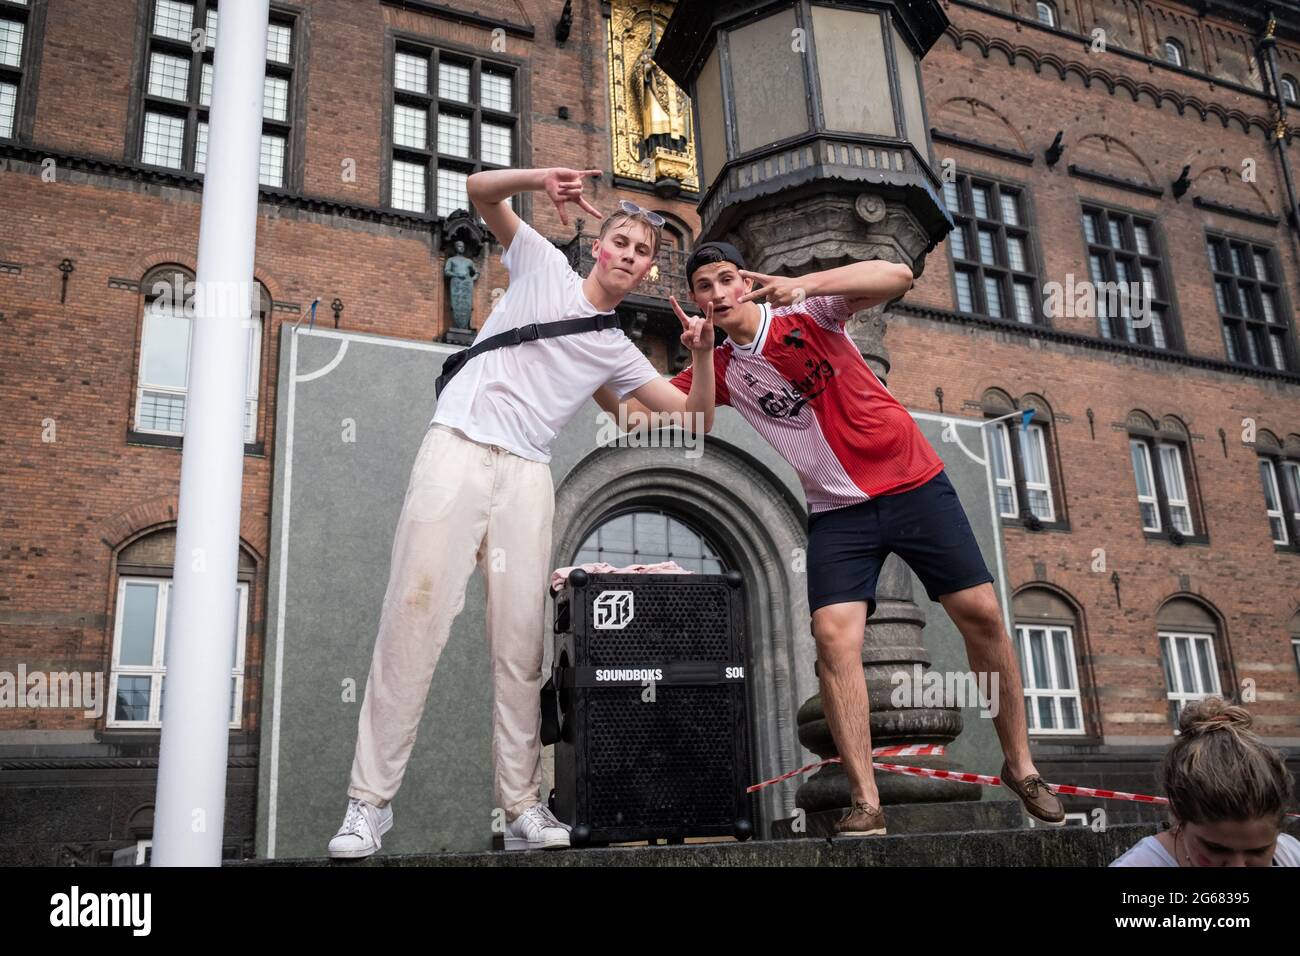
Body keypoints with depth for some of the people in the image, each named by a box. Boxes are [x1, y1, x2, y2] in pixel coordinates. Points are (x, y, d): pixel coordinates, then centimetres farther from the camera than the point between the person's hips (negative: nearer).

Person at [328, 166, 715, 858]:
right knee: (415, 614, -12)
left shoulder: (617, 351, 20)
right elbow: (480, 190, 9)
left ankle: (521, 806, 2)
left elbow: (692, 417, 17)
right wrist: (540, 180, -8)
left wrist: (704, 356, 0)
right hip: (457, 447, -3)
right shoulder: (543, 264, 16)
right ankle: (370, 800, -6)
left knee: (520, 638, -5)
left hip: (527, 475, 3)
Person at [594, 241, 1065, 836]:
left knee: (982, 615, -2)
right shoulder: (718, 372, 2)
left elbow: (898, 277, -21)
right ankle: (865, 803, -8)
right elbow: (637, 412, 4)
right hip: (837, 511, 2)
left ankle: (1021, 769, 17)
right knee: (834, 637, -16)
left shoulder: (806, 312, -8)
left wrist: (804, 284, -33)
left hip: (912, 481, -2)